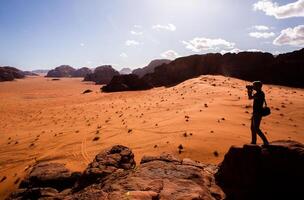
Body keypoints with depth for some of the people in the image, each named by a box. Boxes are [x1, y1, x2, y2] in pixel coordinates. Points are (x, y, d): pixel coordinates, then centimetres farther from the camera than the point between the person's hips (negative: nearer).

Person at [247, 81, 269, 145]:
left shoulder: (260, 94, -18)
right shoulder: (258, 93, 11)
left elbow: (250, 97, -25)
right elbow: (250, 97, 22)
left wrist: (250, 90, -11)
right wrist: (249, 90, 11)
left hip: (258, 113, -10)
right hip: (255, 113, 10)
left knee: (256, 129, -8)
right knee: (253, 128, 15)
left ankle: (265, 142, 0)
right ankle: (253, 142, 23)